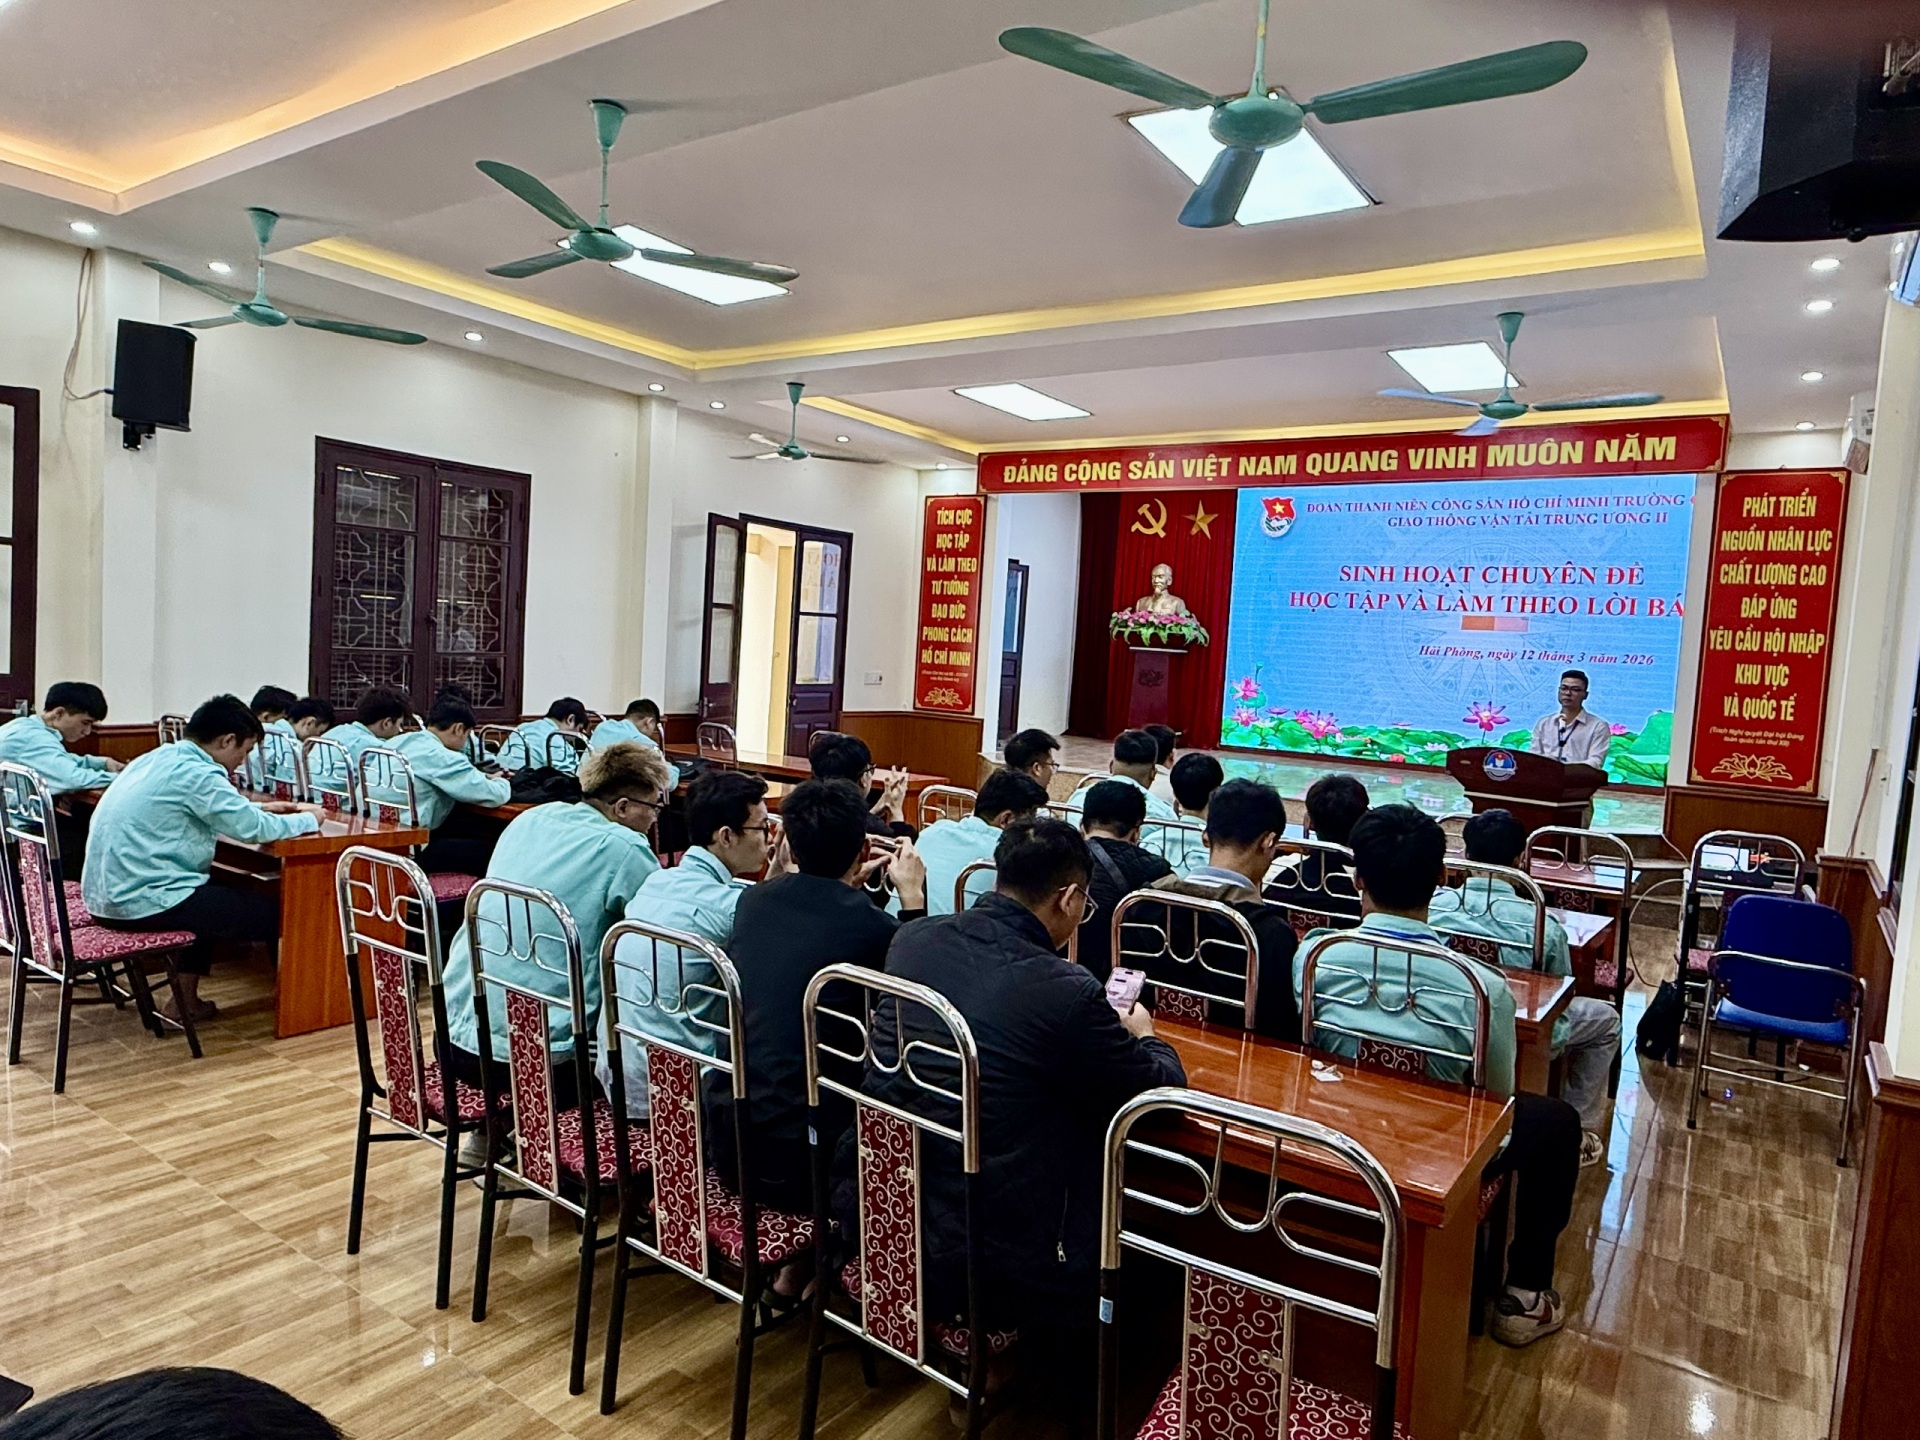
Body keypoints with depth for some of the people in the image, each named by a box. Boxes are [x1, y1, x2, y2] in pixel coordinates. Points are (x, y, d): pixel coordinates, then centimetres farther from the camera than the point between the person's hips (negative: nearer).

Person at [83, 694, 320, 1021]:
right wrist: (308, 820, -4)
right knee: (272, 911, -2)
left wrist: (258, 808, 23)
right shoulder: (197, 774, -18)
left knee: (218, 893, 31)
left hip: (107, 895, 10)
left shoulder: (158, 758, 11)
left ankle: (186, 997, 28)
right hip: (142, 902, -10)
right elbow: (253, 829, -20)